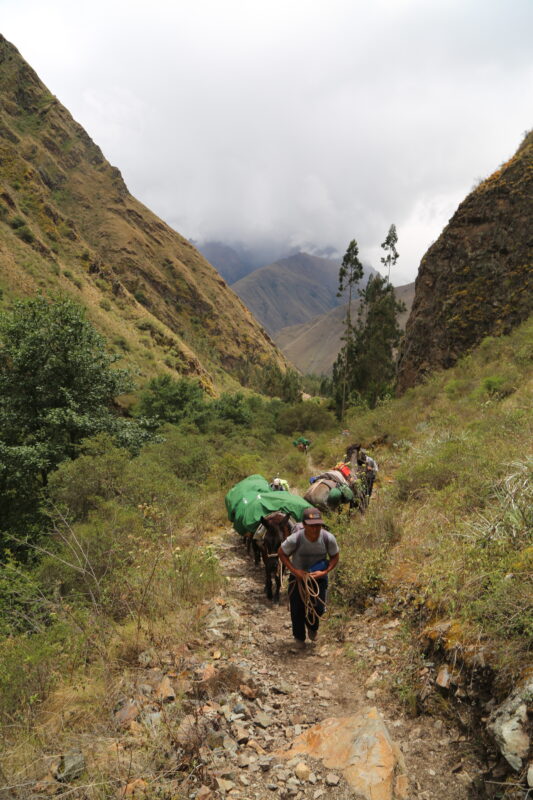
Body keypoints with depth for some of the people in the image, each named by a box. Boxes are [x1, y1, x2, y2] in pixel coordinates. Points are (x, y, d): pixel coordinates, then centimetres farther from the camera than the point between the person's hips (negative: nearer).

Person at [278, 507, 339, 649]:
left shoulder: (329, 538, -26)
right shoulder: (295, 539, -32)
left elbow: (335, 557, -8)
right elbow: (281, 553, -14)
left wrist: (324, 572, -22)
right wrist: (295, 571, -22)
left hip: (319, 577, 1)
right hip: (298, 576, -1)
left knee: (318, 608, -3)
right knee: (297, 609, 9)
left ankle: (312, 627, 36)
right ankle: (299, 637, 41)